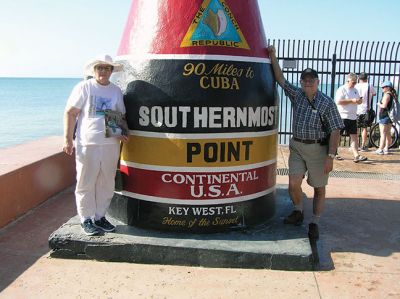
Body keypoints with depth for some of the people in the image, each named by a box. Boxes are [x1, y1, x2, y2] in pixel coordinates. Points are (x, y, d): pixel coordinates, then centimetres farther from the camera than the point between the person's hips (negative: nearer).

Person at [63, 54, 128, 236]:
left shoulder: (116, 91, 13)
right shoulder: (84, 87, 1)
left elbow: (121, 115, 21)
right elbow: (70, 113, -1)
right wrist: (68, 139, -8)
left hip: (111, 144, 4)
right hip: (87, 144, -4)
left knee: (106, 183, 10)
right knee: (86, 184, 2)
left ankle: (100, 217, 24)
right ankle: (86, 219, 16)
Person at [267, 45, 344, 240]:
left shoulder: (327, 103, -9)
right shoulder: (296, 95, 4)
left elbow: (335, 131, -11)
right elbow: (280, 79, 5)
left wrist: (330, 156, -16)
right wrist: (273, 56, -1)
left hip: (318, 148, -3)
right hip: (297, 146, 3)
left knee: (319, 188, 6)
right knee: (294, 183, -7)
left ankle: (314, 224, 20)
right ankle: (298, 212, 20)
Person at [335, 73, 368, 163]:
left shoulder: (355, 90, 16)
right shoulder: (341, 89, -7)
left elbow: (358, 101, 25)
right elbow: (338, 102, -19)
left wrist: (359, 101, 0)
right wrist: (352, 101, -19)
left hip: (353, 117, 7)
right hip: (342, 117, -7)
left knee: (354, 136, 0)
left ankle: (356, 156, -4)